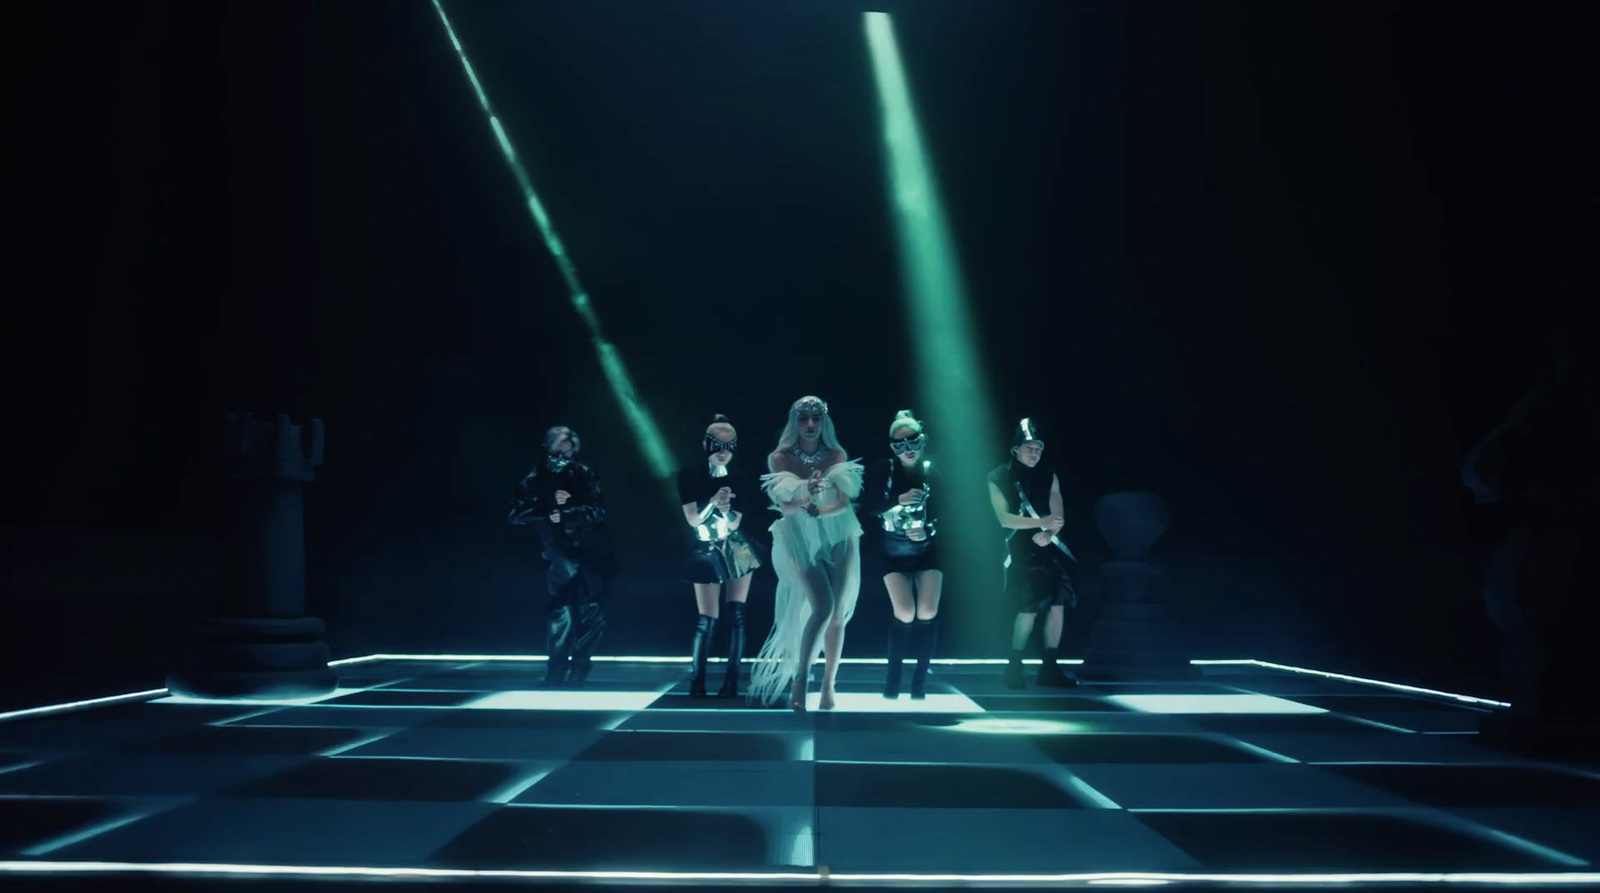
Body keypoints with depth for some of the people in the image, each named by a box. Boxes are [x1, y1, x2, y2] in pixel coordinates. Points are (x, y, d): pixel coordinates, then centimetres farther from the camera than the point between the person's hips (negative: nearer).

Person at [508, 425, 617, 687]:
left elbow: (598, 511, -9)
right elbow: (517, 513, -8)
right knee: (562, 610, -13)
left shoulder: (585, 475, 1)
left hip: (591, 554, 1)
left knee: (593, 611, -1)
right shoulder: (536, 478, 2)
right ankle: (556, 670, -1)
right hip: (561, 558, -1)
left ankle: (578, 668, 15)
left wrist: (566, 514, -18)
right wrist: (550, 504, -17)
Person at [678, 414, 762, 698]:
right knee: (707, 619, -4)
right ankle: (697, 679, 9)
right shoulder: (690, 474, -7)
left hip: (738, 550, 2)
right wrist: (713, 502, -29)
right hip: (707, 552, -2)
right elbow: (692, 519, -12)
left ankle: (732, 679, 3)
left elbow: (742, 518, -1)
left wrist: (729, 513, -23)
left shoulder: (740, 475, -2)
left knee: (736, 615, -3)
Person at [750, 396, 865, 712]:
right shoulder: (780, 459, -4)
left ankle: (828, 685, 9)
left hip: (838, 537, 2)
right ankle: (799, 680, -9)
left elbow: (845, 502, -8)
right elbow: (784, 507, -10)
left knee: (838, 613, -2)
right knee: (822, 607, -19)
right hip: (801, 539, -2)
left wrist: (820, 512, -27)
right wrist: (805, 499, -31)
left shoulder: (837, 456, 0)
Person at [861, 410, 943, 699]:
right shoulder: (883, 471, -8)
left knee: (928, 612, -14)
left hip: (928, 551, 1)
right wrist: (899, 499, -30)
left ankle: (920, 680, 0)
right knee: (904, 613, -15)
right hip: (894, 554, -1)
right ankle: (893, 678, 4)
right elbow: (869, 507, -16)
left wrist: (927, 530, -26)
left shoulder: (932, 472, -7)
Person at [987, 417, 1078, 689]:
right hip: (1021, 551, -4)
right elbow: (1004, 518, -11)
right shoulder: (999, 478, -2)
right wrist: (1042, 522, -20)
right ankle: (1014, 667, 3)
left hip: (1049, 549, 4)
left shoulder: (1048, 476, 9)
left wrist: (1049, 534, -18)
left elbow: (1058, 517, 3)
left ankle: (1050, 669, 6)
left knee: (1058, 605, -3)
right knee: (1029, 609, -12)